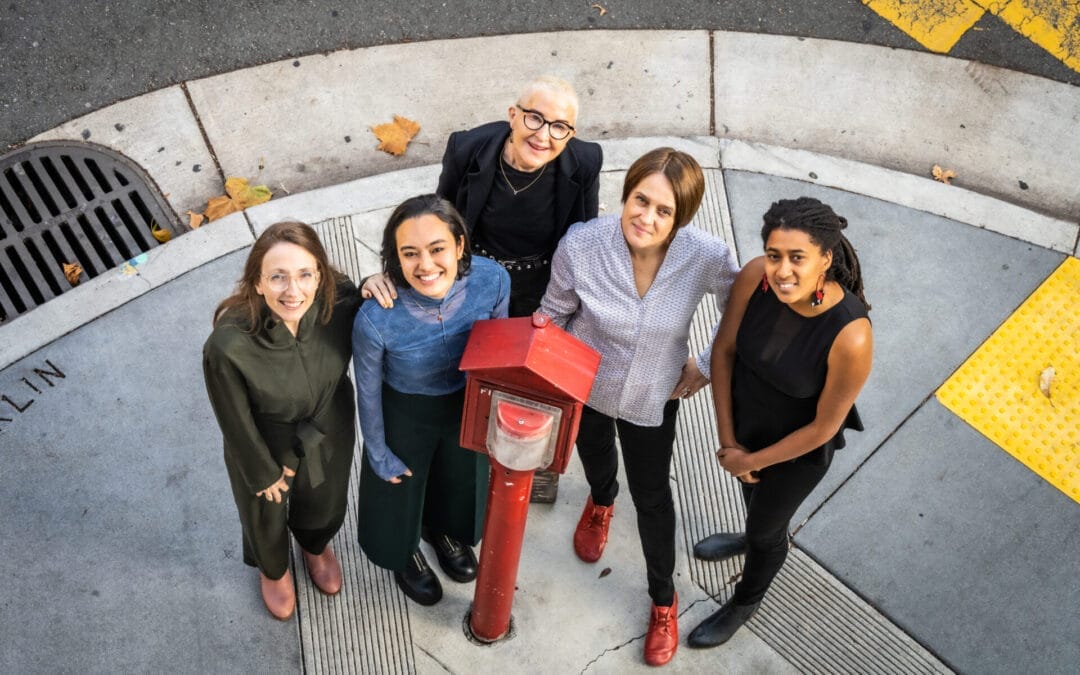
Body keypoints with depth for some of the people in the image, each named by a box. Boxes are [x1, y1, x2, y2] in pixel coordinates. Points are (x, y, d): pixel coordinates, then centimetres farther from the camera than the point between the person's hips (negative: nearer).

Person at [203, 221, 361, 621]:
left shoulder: (339, 300, -31)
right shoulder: (228, 347, -39)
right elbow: (236, 422, -21)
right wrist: (264, 473, -6)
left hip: (329, 434, 3)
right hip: (263, 445, -2)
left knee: (325, 505, 33)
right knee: (267, 516, 30)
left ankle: (316, 547, 71)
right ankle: (273, 570, 67)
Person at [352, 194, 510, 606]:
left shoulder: (492, 280, -30)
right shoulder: (376, 318, -37)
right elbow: (368, 391, -16)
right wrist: (380, 455, -3)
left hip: (467, 403, 3)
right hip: (404, 412, -3)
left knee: (461, 478, 31)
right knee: (400, 489, 26)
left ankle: (445, 532, 68)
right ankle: (405, 554, 62)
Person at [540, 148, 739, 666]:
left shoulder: (707, 257, -30)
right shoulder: (581, 245, -31)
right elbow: (554, 315, -11)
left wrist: (706, 367, -7)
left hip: (652, 398, -1)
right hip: (584, 386, 1)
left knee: (651, 497, 16)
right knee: (595, 456, 32)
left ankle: (663, 600, 43)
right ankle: (600, 502, 71)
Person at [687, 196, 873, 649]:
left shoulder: (851, 336, -38)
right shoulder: (755, 277, -28)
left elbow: (824, 426, -23)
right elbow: (724, 350, -12)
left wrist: (752, 461, -11)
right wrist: (727, 440, -9)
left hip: (797, 449, -4)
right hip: (743, 419, 4)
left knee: (767, 528, 23)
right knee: (749, 489, 34)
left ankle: (745, 603, 56)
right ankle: (755, 537, 71)